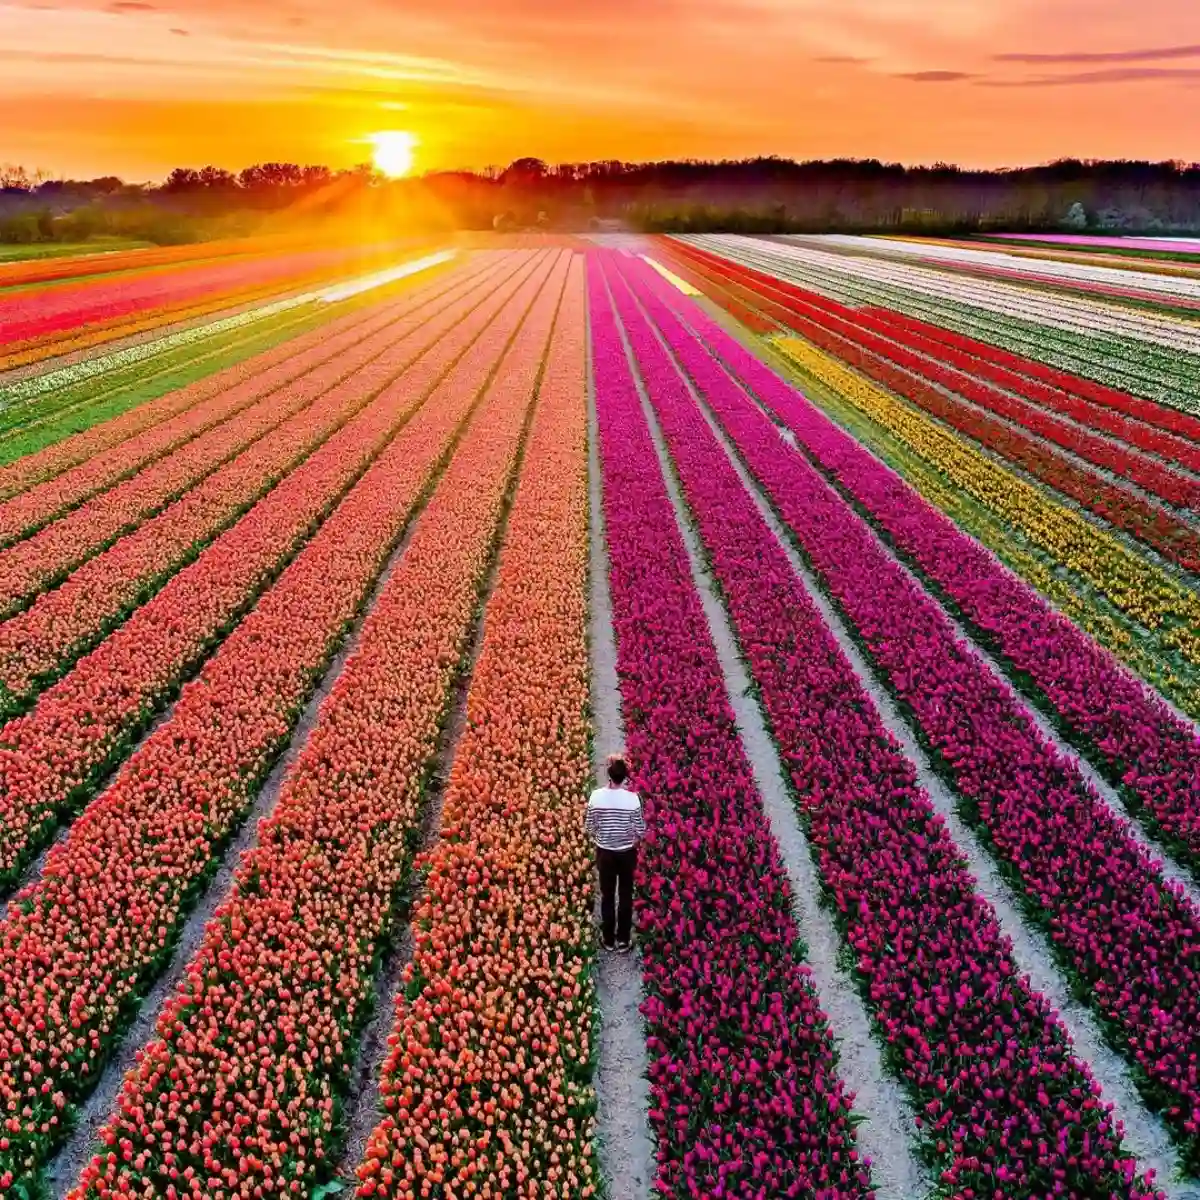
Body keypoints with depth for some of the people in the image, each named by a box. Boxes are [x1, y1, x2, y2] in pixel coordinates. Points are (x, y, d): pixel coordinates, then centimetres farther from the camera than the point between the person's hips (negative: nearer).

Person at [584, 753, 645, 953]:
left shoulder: (596, 796, -16)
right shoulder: (632, 798, -19)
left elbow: (589, 826, -6)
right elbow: (640, 830, -12)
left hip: (604, 852, 1)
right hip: (627, 853, -1)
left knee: (607, 896, 16)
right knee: (625, 896, 14)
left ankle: (609, 939, 26)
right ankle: (623, 940, 22)